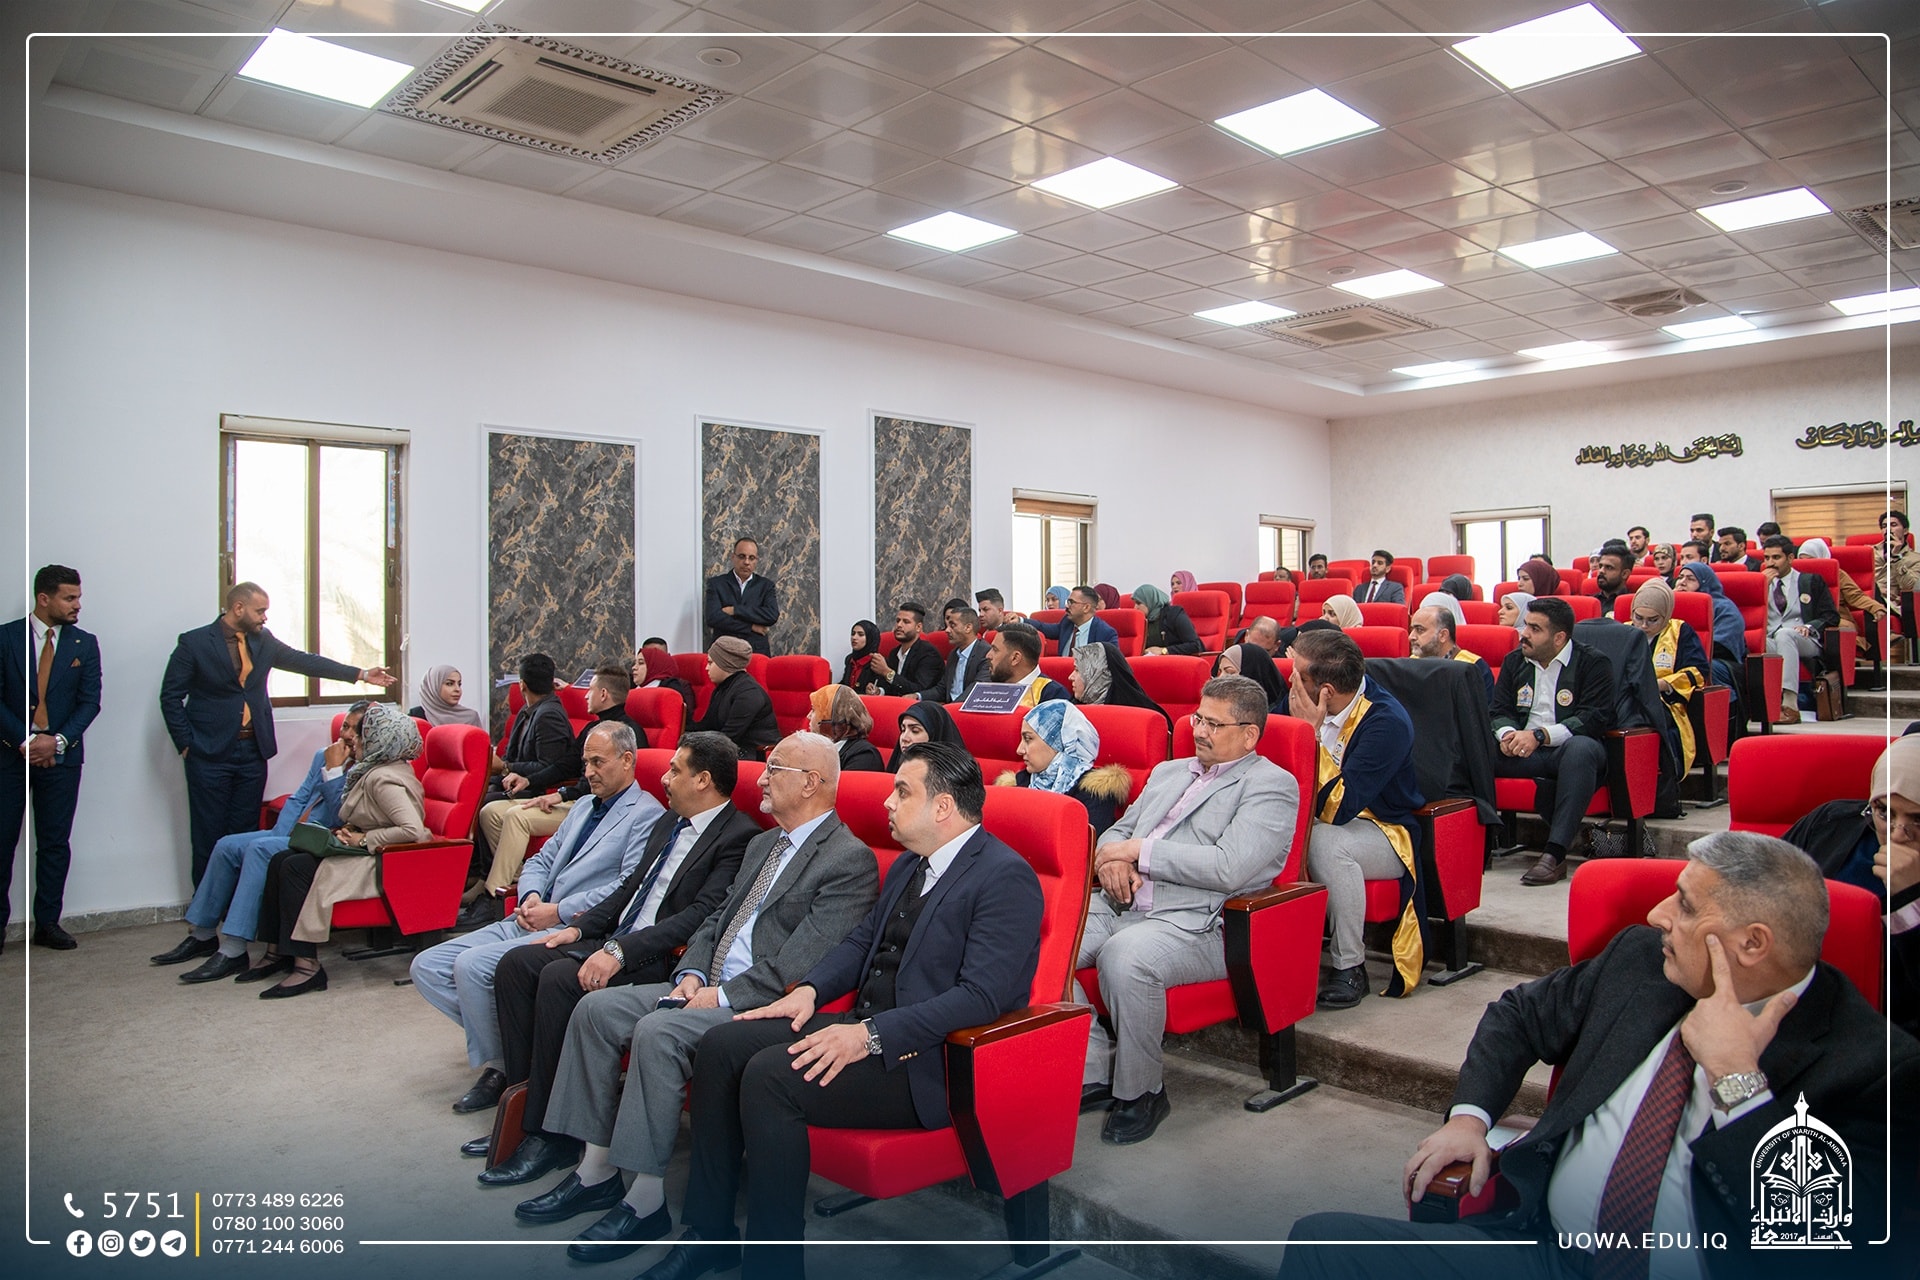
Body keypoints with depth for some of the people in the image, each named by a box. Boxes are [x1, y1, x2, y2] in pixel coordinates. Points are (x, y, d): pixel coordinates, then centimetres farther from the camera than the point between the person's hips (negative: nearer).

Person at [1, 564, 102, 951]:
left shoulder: (85, 643, 6)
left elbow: (90, 701, 2)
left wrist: (57, 741, -11)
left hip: (61, 756, 2)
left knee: (55, 843, 5)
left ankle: (47, 923, 12)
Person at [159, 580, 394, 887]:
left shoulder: (264, 640, 7)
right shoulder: (194, 643, -6)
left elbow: (304, 661, 9)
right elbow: (170, 696, -3)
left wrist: (360, 674, 4)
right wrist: (186, 744, -6)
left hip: (253, 752, 4)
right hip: (210, 755, -4)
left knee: (246, 833, 8)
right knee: (209, 835, 2)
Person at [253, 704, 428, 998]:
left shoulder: (384, 779, -21)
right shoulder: (376, 770, 12)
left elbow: (414, 830, -33)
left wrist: (364, 839, -21)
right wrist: (348, 830, 2)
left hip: (379, 863, -11)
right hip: (364, 854, 11)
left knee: (295, 867, -21)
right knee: (279, 860, 3)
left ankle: (307, 967, -18)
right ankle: (277, 952, 10)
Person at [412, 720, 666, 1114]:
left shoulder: (646, 814, -7)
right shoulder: (583, 808, 23)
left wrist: (559, 912, -15)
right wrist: (530, 897, 0)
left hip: (574, 931, -9)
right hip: (532, 921, 9)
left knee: (471, 965, -25)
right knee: (426, 968, -1)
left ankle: (498, 1066, -4)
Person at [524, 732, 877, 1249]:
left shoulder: (850, 860, -12)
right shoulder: (762, 844, 19)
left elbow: (800, 963, -19)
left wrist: (724, 995, -17)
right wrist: (692, 973, 0)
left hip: (764, 1004, -9)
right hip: (711, 987, 10)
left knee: (658, 1032, -29)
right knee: (596, 1008, -3)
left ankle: (647, 1198, -16)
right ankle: (597, 1171, 4)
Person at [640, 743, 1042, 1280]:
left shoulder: (1006, 878, -15)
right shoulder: (908, 865, 15)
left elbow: (981, 997, -23)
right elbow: (863, 940, 23)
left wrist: (870, 1035, -26)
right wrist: (810, 989, 4)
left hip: (927, 1060, -9)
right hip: (864, 1028, 9)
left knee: (769, 1075, -24)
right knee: (722, 1045, -3)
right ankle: (710, 1233, 9)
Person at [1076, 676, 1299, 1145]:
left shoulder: (1272, 785, 0)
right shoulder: (1168, 772, 24)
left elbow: (1229, 868, -15)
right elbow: (1118, 831, 24)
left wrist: (1139, 850, -11)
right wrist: (1114, 858, -1)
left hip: (1195, 924, -7)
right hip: (1121, 907, 7)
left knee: (1124, 955, -36)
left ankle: (1141, 1092, -11)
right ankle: (1096, 1071, -1)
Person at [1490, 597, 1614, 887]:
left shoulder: (1592, 662, 1)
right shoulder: (1514, 661, 16)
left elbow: (1595, 718, -11)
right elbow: (1499, 711, 10)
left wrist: (1539, 736, -24)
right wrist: (1507, 733, -16)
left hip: (1568, 750, -4)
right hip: (1523, 752, 4)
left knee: (1581, 747, -40)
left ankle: (1555, 854, -43)